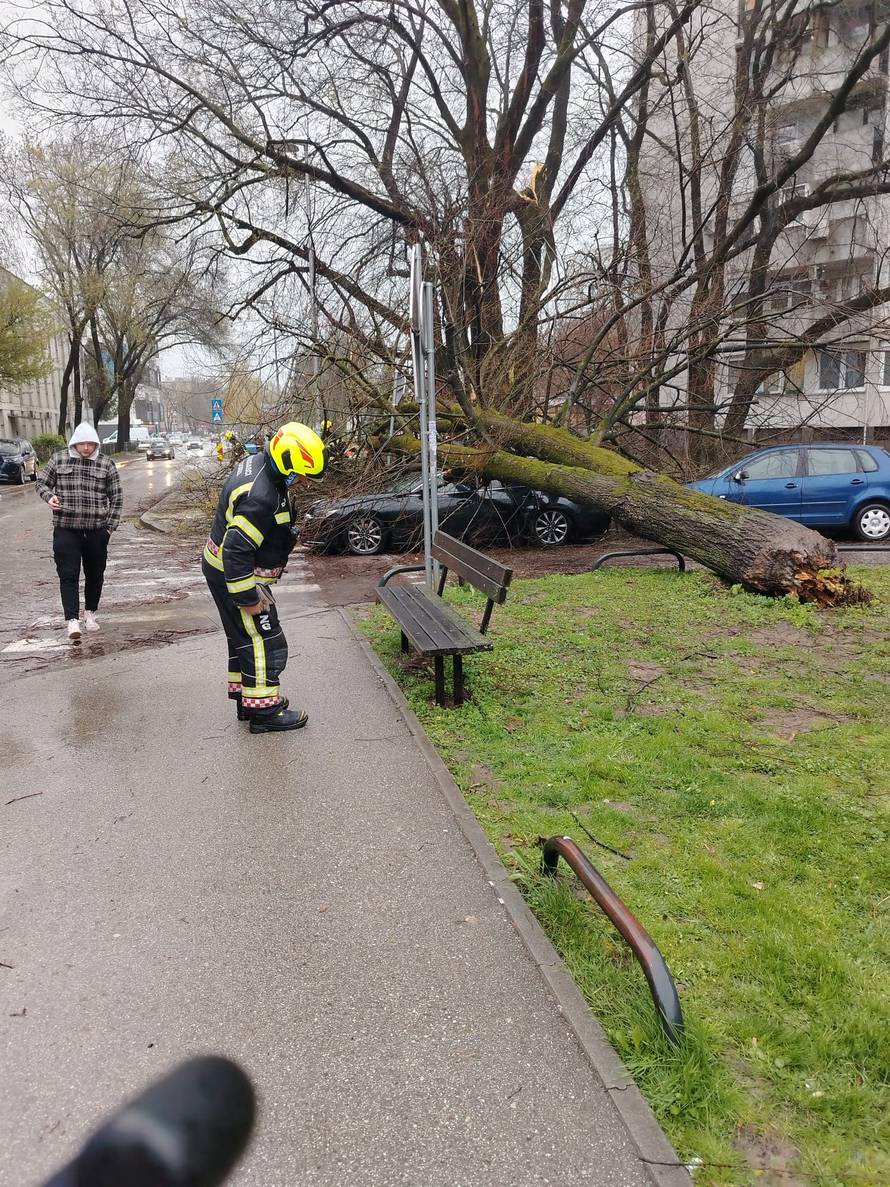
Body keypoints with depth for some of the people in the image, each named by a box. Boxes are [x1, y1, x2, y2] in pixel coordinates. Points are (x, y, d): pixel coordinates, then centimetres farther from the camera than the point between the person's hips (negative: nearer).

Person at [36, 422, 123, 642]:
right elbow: (42, 482, 13)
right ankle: (72, 620, -11)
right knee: (68, 575, -8)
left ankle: (90, 613, 30)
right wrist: (49, 496, -10)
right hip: (66, 529, -1)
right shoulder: (59, 459, 2)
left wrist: (111, 525, 1)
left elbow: (116, 497, 7)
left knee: (95, 574, 12)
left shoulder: (106, 463, 2)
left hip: (97, 530, 1)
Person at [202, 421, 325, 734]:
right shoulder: (260, 497, -32)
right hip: (233, 577, -10)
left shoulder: (255, 463, 1)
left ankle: (245, 698, 35)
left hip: (222, 567, 10)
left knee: (243, 636, 21)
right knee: (264, 642, -1)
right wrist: (247, 599, -24)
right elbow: (236, 551, -32)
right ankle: (264, 711, 10)